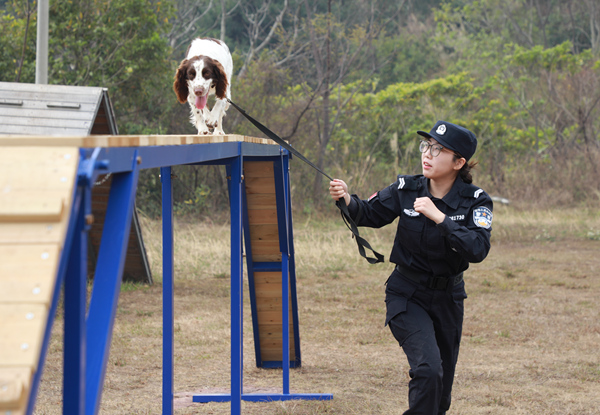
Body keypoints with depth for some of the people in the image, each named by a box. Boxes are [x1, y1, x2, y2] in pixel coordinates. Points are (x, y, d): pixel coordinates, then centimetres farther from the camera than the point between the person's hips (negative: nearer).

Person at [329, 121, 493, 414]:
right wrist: (347, 200, -21)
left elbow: (478, 249, -26)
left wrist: (439, 217, -33)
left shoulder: (475, 201, -12)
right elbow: (370, 214, 0)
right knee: (427, 369, -24)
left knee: (441, 389, 14)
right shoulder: (407, 189, -9)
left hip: (447, 299, 2)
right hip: (407, 296, -2)